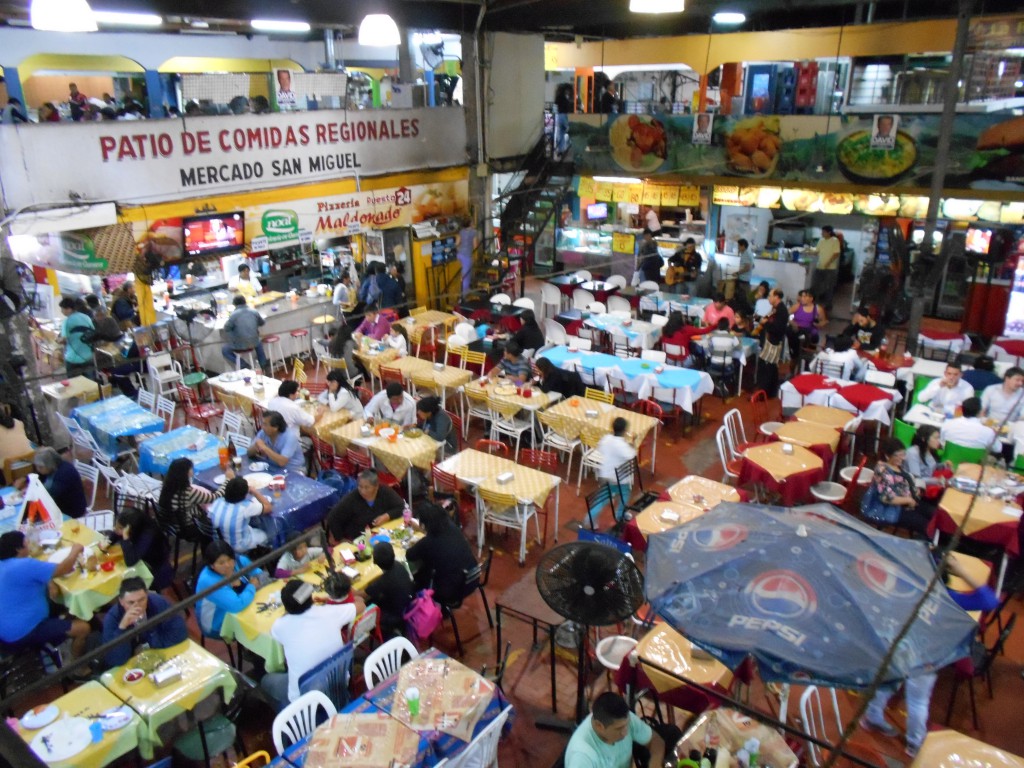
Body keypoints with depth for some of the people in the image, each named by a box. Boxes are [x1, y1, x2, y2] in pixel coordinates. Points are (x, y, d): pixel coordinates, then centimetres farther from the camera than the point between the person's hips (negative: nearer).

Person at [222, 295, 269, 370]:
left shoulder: (234, 314, -12)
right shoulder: (254, 311, 0)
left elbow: (226, 328, -6)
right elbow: (262, 322, 15)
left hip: (241, 344, -4)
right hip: (254, 343, 5)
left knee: (224, 350, 16)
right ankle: (264, 364, 34)